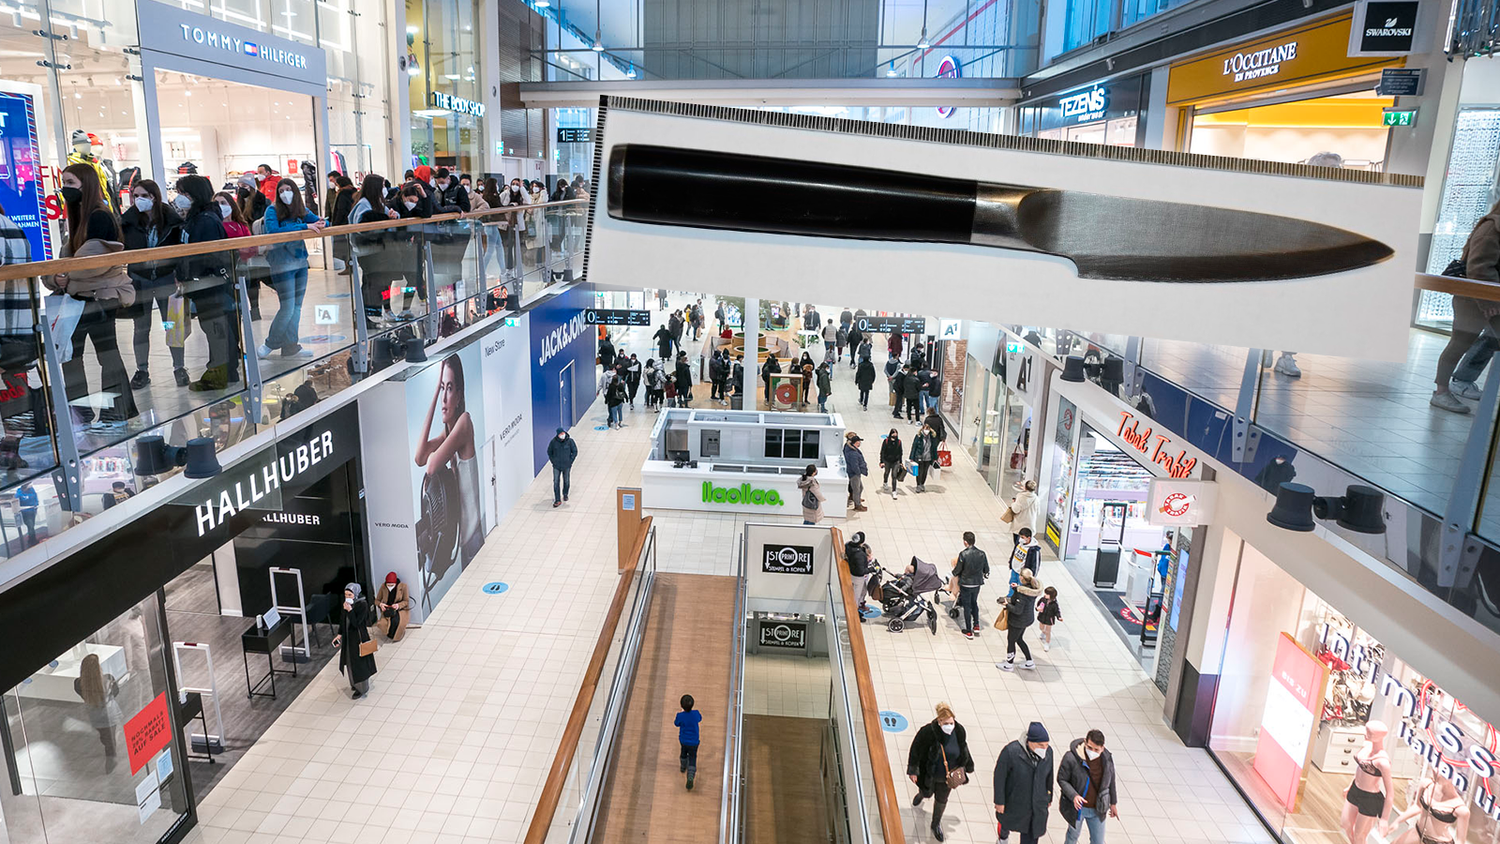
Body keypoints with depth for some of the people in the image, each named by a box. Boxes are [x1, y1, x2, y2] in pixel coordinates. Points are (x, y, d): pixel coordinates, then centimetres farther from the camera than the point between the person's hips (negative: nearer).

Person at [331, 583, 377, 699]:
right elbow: (342, 619, 10)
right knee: (350, 661, 19)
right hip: (348, 636, 7)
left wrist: (350, 610, -32)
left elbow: (356, 623, -24)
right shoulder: (347, 603, -1)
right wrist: (339, 634, 8)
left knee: (359, 663, 3)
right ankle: (355, 683, 38)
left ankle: (362, 688, 17)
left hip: (359, 637, -7)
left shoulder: (362, 605, -22)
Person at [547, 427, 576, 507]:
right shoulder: (553, 441, -9)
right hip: (556, 466, 0)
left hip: (566, 466, 0)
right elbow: (549, 452, 7)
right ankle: (557, 500, 1)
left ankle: (565, 495, 39)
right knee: (556, 483, -4)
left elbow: (575, 451, -1)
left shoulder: (570, 441, -10)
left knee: (566, 482, 14)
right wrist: (552, 461, -1)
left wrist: (570, 461, -6)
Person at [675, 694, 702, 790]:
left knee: (684, 753, 30)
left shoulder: (680, 716, -25)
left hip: (683, 740, 1)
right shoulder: (696, 713, -22)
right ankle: (690, 778, -10)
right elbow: (700, 719, 2)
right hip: (694, 741, -1)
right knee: (692, 759, 9)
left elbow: (676, 724, -4)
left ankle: (683, 768, 54)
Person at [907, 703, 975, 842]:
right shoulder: (928, 731, -31)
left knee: (942, 799, 19)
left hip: (947, 775, 3)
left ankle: (936, 824, 46)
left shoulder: (959, 731, -19)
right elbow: (915, 750, -19)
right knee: (927, 793, 23)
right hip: (930, 773, -2)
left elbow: (963, 748, 2)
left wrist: (965, 766, 14)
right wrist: (913, 770, -13)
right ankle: (921, 794, 63)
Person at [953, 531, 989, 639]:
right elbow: (986, 570, 2)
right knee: (974, 603, 26)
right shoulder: (982, 554, -9)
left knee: (966, 606, 9)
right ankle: (976, 625, 29)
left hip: (965, 584, -4)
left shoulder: (963, 554, -23)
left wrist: (954, 573, 9)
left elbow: (957, 570, -14)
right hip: (977, 583, 4)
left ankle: (968, 631, 15)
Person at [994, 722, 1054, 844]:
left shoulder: (1048, 751, -13)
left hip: (1038, 804, 3)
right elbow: (999, 777, -19)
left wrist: (1049, 797, 15)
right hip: (1014, 802, -3)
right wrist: (999, 801, -14)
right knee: (1007, 824, 25)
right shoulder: (1011, 751, -29)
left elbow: (1049, 776, 4)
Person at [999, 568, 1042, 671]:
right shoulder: (1032, 587, -8)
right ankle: (1029, 662, 36)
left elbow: (1017, 610, -30)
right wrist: (1017, 588, 1)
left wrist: (1007, 604, -16)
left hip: (1018, 621, -8)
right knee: (1019, 639, 27)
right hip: (1028, 618, 8)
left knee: (1011, 640, 13)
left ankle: (1009, 664, 31)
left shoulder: (1022, 593, -33)